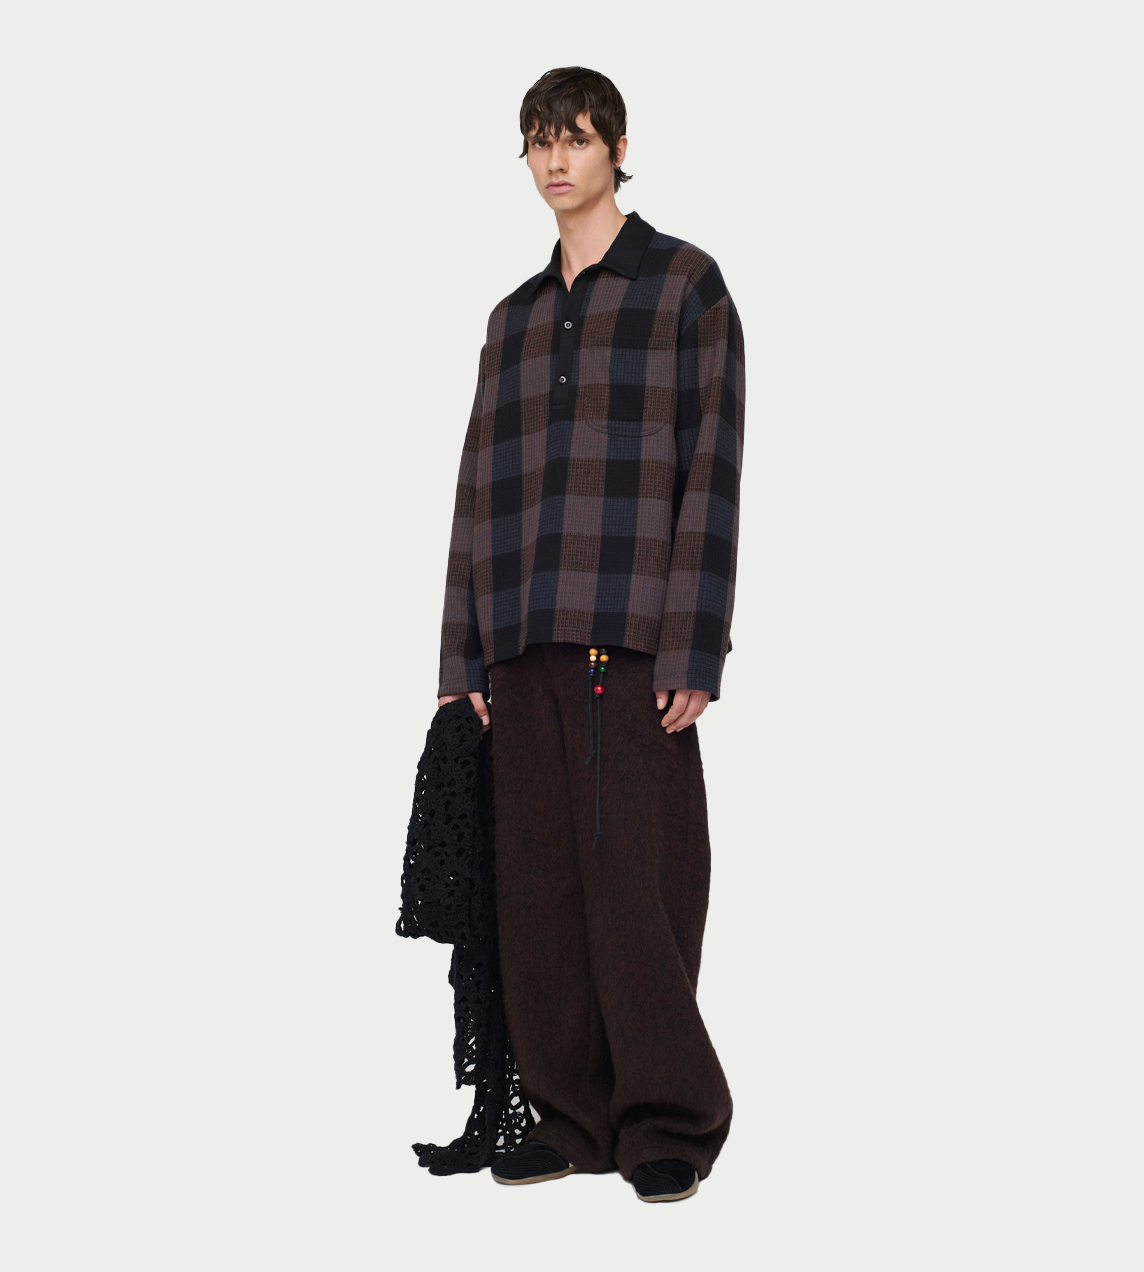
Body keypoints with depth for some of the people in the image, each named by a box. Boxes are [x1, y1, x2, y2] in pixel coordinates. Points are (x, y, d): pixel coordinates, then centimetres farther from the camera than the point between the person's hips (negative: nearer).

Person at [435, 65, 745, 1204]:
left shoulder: (684, 284, 4)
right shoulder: (516, 317, 19)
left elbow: (711, 470, -4)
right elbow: (481, 488, 18)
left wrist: (692, 650, -11)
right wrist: (462, 654, 10)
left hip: (633, 639, -5)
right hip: (525, 643, 5)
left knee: (637, 881, -6)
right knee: (537, 887, 4)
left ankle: (670, 1123, 4)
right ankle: (573, 1117, 13)